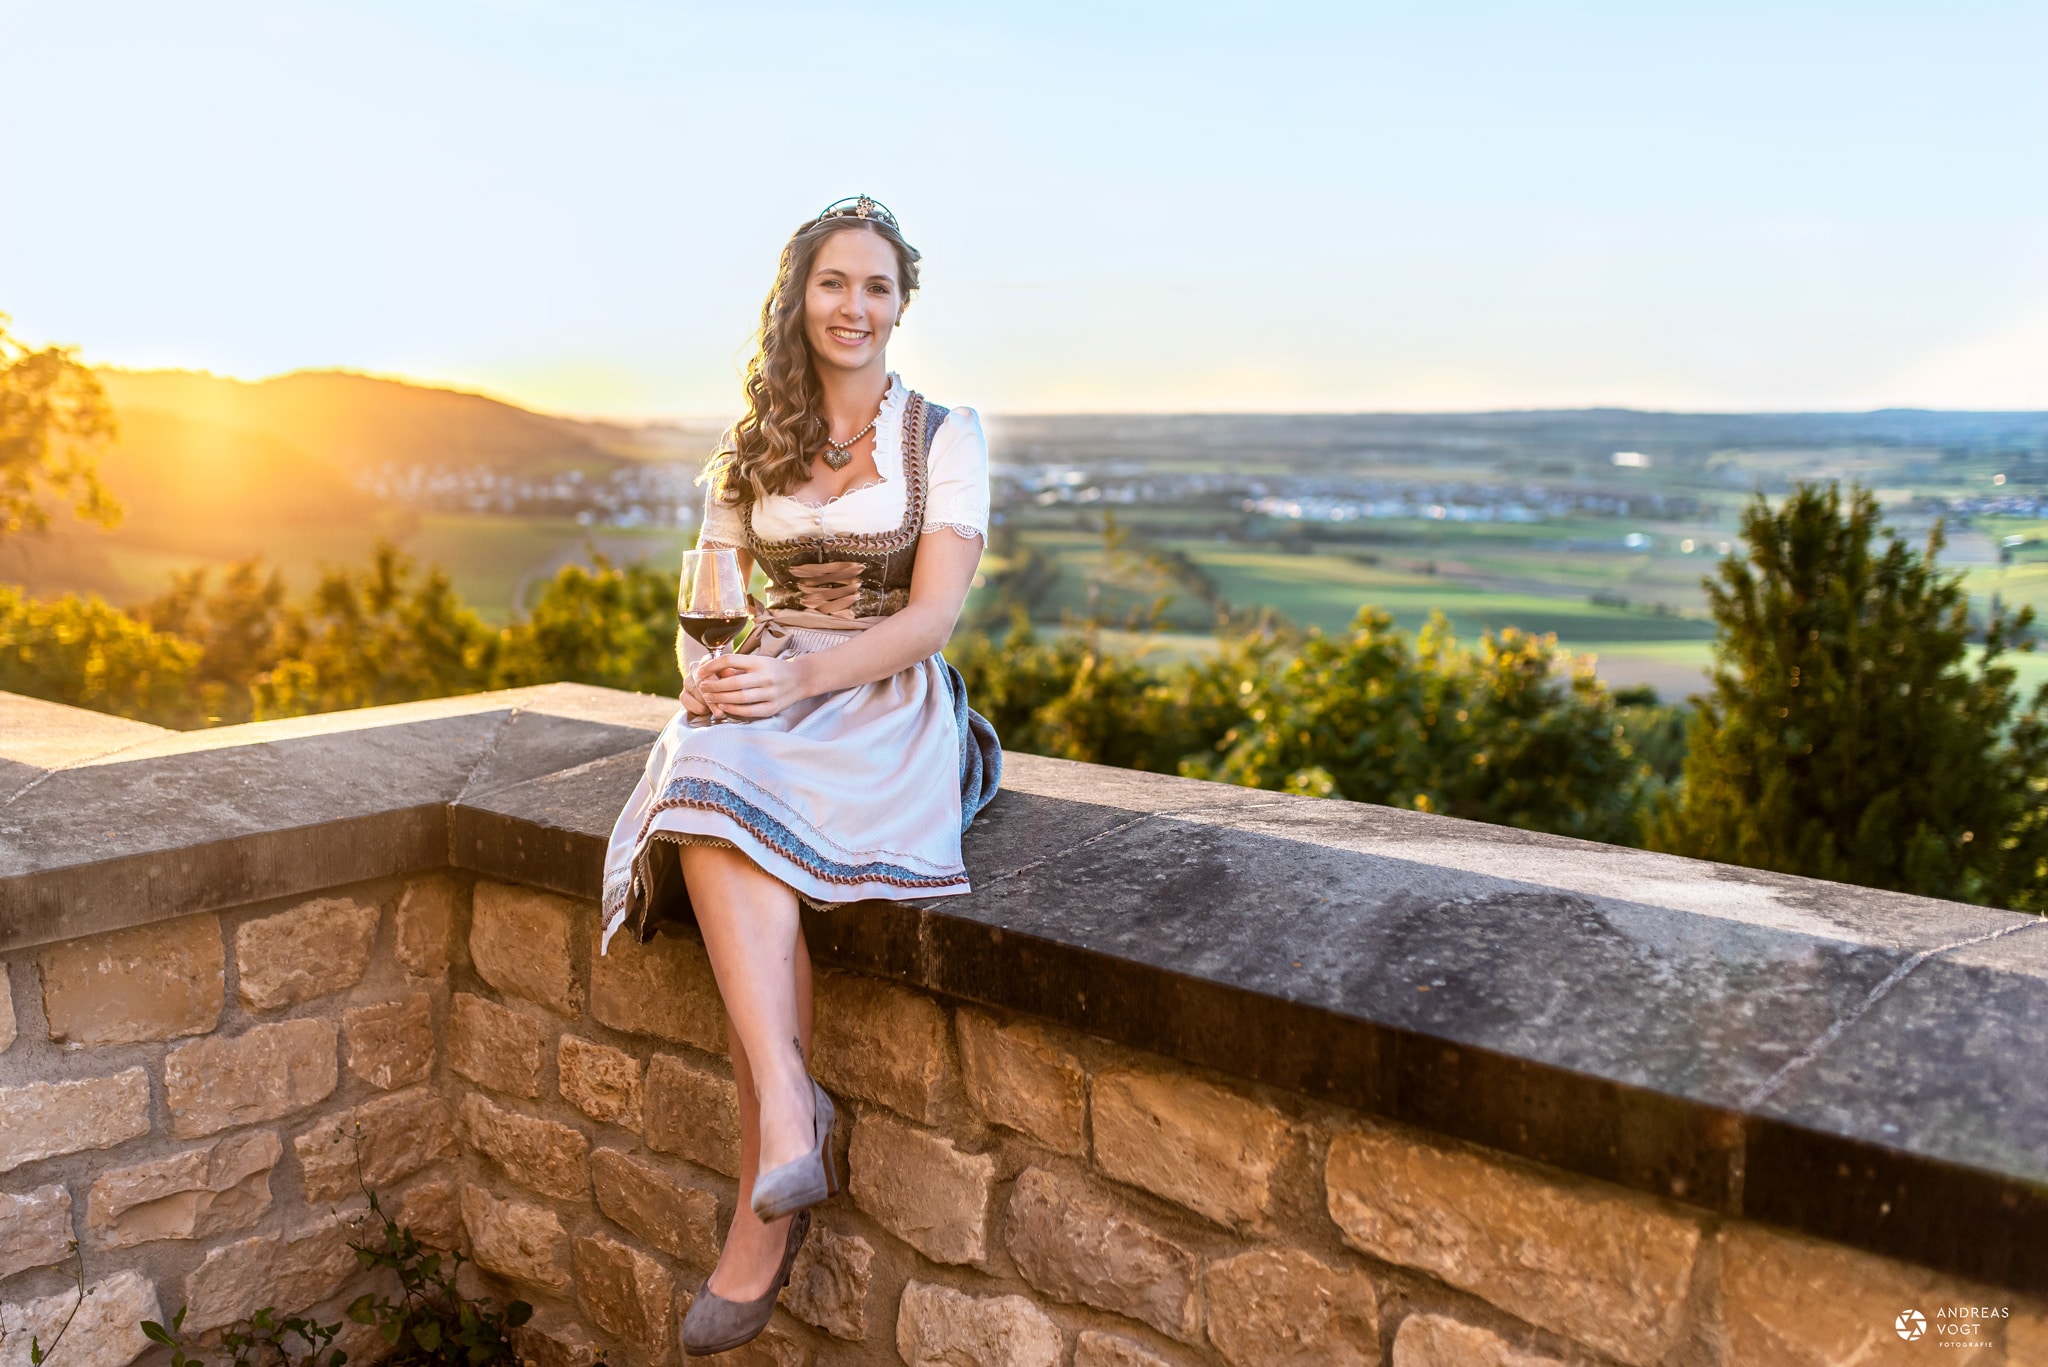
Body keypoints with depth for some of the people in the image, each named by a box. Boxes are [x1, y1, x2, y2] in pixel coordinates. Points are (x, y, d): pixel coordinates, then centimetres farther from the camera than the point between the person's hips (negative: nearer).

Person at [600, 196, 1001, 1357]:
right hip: (767, 698, 3)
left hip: (888, 706, -3)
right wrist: (705, 669, -10)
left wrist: (804, 674, -22)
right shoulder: (751, 449, 16)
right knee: (713, 791, -35)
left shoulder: (945, 436, 4)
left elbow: (932, 615, -7)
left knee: (738, 821, -35)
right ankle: (791, 1111, -40)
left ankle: (764, 1208, -29)